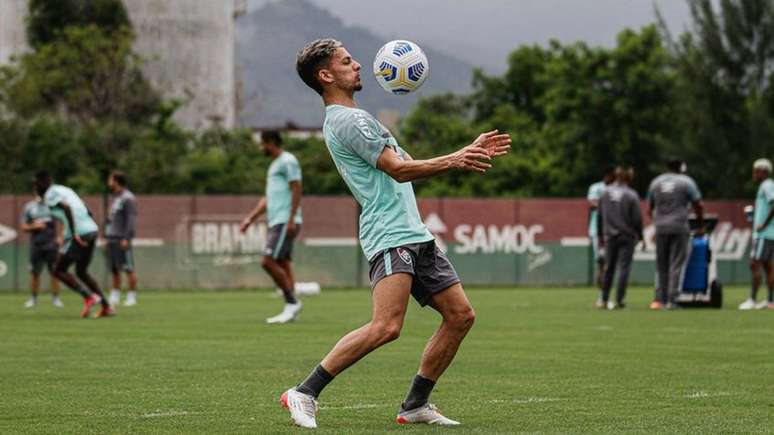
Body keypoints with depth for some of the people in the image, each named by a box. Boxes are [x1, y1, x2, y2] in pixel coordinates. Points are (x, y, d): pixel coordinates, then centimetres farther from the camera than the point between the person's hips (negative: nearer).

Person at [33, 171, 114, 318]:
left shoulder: (50, 194, -1)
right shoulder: (64, 190, 25)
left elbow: (67, 208, -20)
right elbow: (87, 212, 22)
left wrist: (74, 234, -24)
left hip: (78, 234, -9)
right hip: (92, 229, 9)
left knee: (59, 270, 2)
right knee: (81, 272, 22)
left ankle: (89, 296, -12)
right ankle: (106, 307, 16)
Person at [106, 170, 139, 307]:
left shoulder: (128, 198, -9)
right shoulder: (116, 198, 19)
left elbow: (131, 219, -15)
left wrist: (126, 238, -20)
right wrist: (107, 237, 20)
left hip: (122, 240, -9)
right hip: (112, 239, 9)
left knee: (128, 269, -7)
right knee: (114, 270, 9)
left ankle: (132, 296, -6)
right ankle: (114, 297, 11)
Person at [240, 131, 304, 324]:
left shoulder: (288, 161, -6)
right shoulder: (275, 165, 24)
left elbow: (296, 190, -14)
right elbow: (268, 199, 29)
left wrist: (291, 220, -21)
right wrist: (251, 218, 24)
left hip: (285, 222, -10)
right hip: (275, 222, 10)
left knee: (268, 262, -16)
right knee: (283, 265, 5)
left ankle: (292, 302, -11)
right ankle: (290, 310, 3)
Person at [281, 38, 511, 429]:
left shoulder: (355, 118, 24)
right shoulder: (346, 119, -10)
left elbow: (410, 165, 24)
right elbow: (399, 170, -15)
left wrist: (469, 152, 20)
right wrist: (455, 160, -16)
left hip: (415, 235, 11)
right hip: (389, 236, -11)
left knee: (460, 315, 7)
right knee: (386, 327, -24)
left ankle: (415, 405, 13)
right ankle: (304, 394, -15)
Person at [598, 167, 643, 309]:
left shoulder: (606, 193, 2)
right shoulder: (631, 195, -12)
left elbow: (600, 215, 8)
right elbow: (637, 219, -9)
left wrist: (603, 233, 17)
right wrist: (640, 236, 3)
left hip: (609, 235, 4)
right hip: (627, 236, -4)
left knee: (609, 267, 13)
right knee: (624, 268, -1)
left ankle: (605, 299, 17)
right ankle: (619, 300, -5)